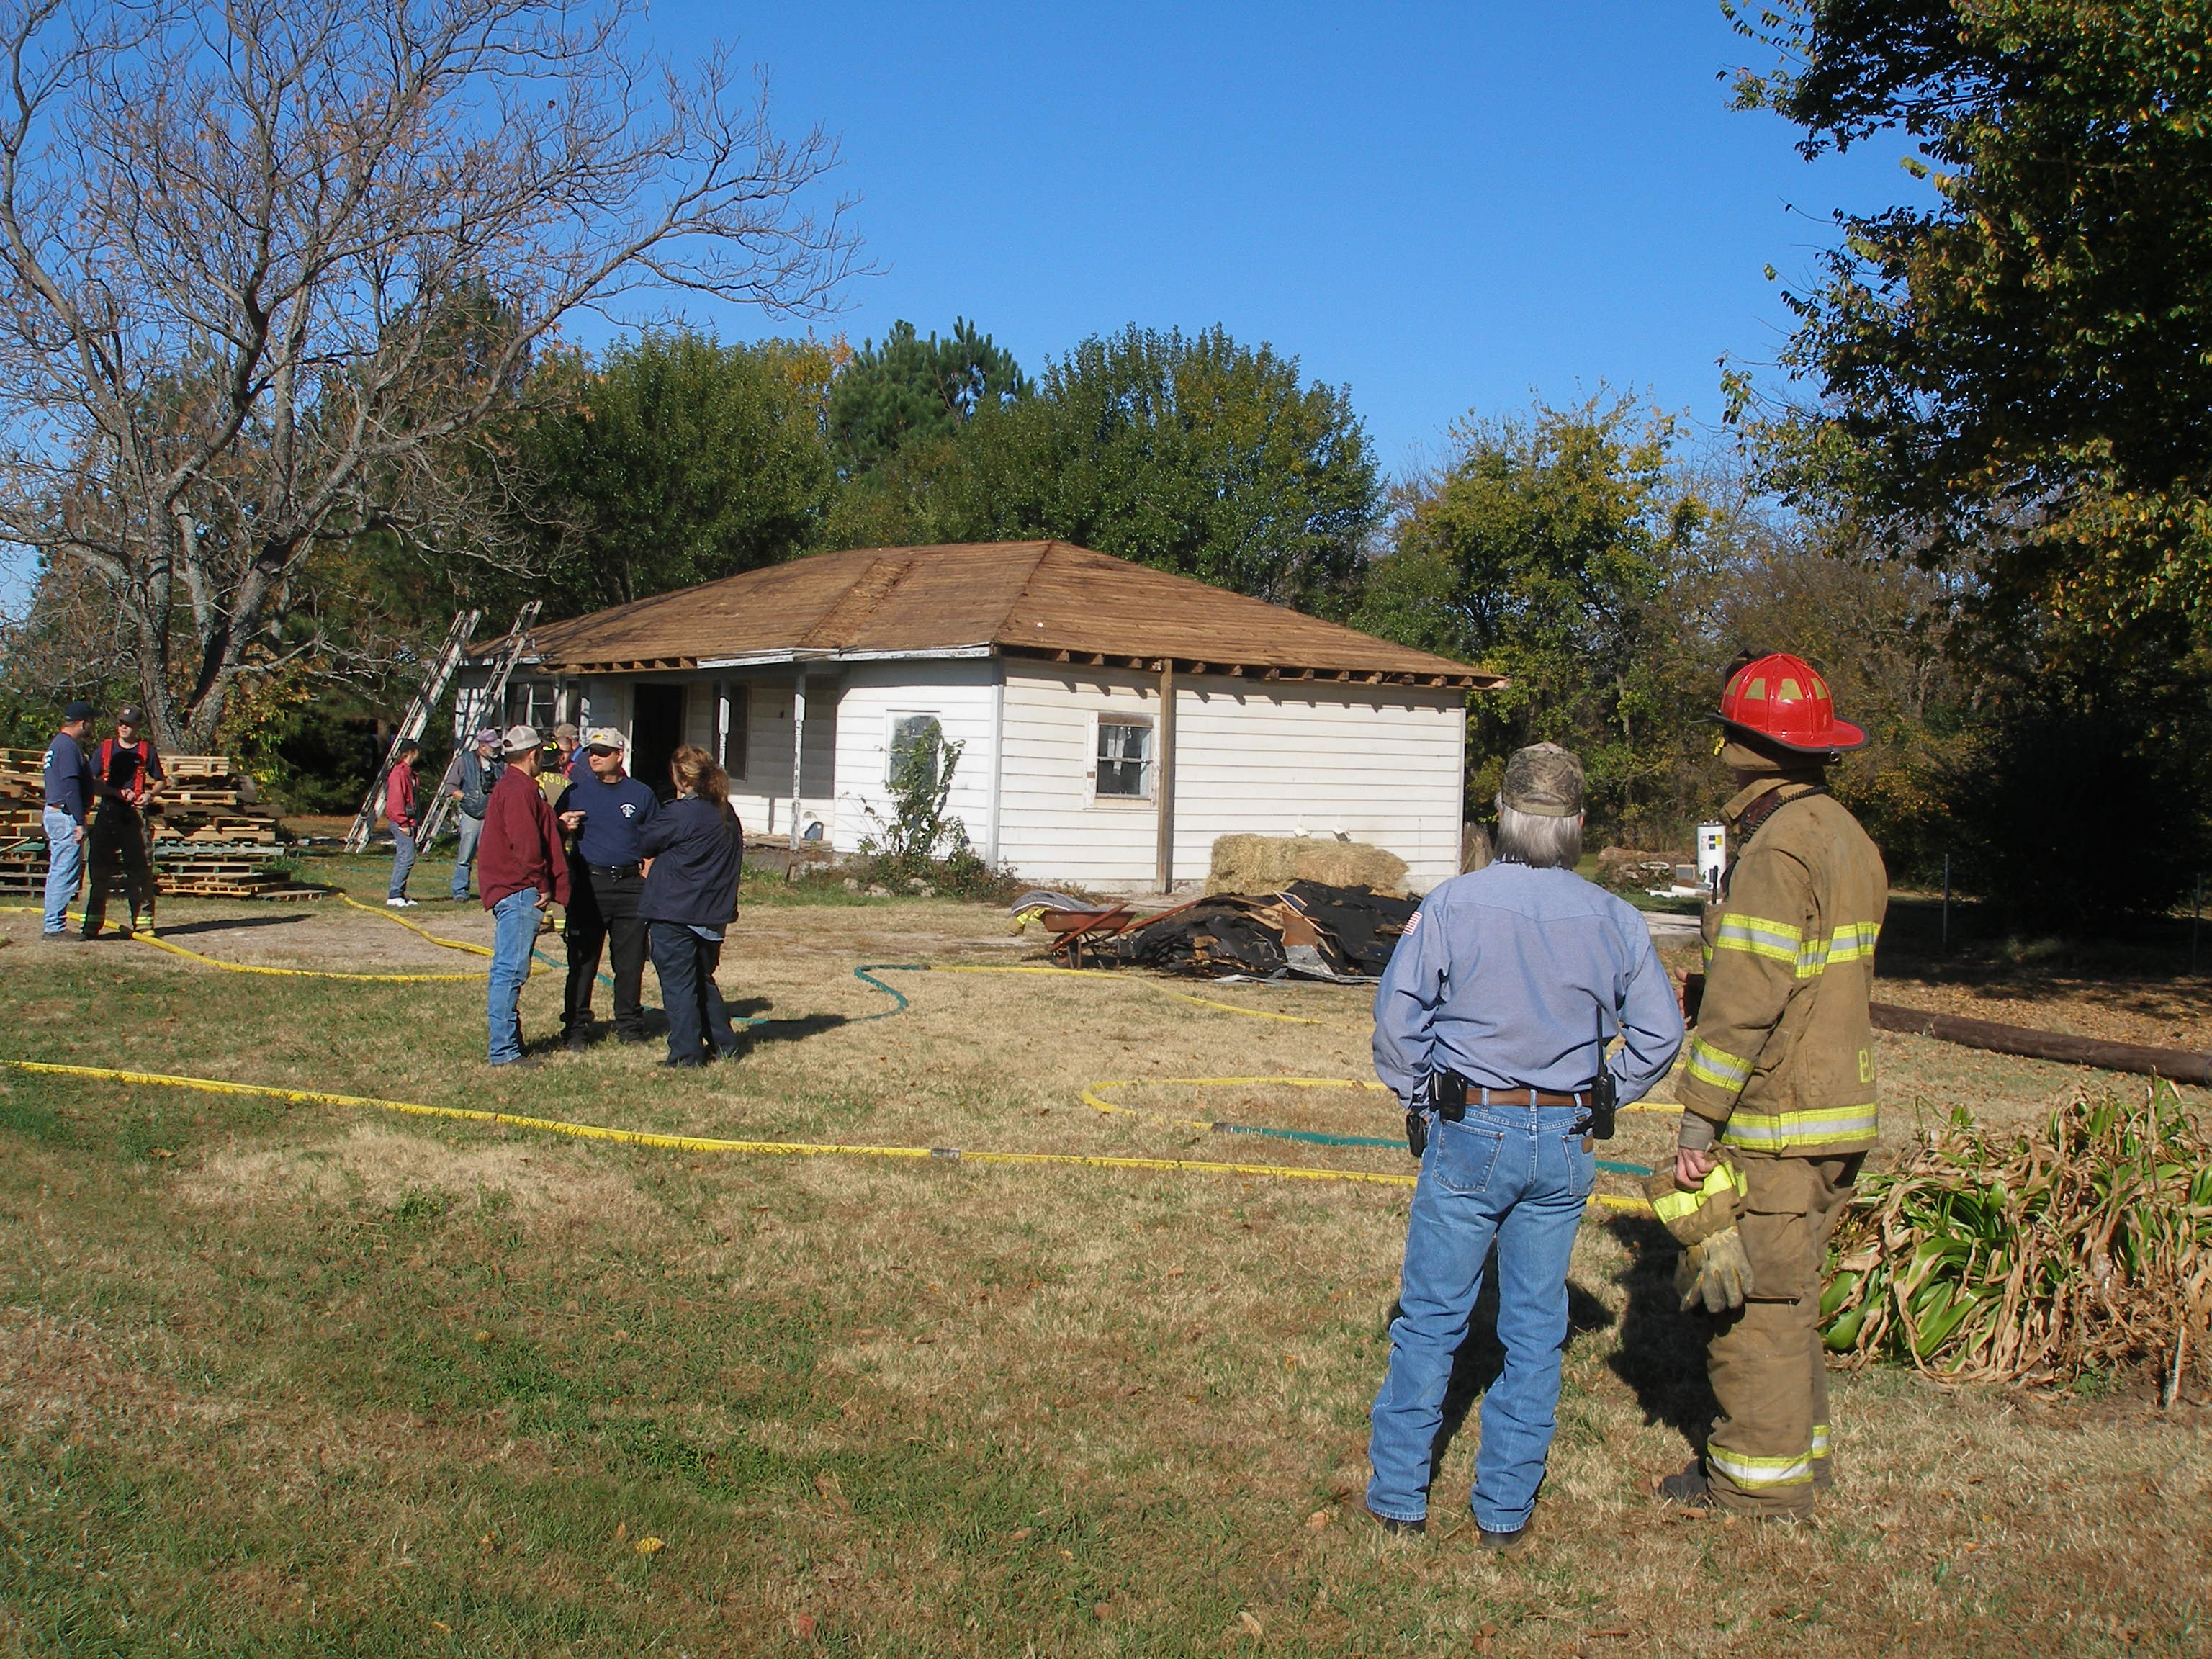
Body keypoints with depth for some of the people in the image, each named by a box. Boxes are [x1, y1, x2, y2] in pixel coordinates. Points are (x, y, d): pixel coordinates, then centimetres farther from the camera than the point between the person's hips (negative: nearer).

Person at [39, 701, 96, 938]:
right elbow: (71, 787, -21)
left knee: (59, 872, 14)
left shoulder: (58, 744, 18)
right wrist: (79, 823, -22)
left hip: (54, 813, 11)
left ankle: (55, 925, 18)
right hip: (66, 817, -11)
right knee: (65, 873, -8)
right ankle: (55, 927, -7)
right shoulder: (69, 747, -15)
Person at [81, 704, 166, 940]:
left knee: (139, 869, 2)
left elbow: (160, 781, 15)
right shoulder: (105, 748, 7)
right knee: (98, 868, 0)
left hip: (135, 815, 0)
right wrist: (118, 792, -11)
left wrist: (151, 794, -6)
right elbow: (91, 783, 3)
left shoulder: (147, 750, 8)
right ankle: (92, 922, 4)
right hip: (108, 813, 0)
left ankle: (143, 919, 8)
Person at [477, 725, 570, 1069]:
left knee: (507, 970, 16)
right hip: (519, 890, -11)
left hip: (508, 890, 11)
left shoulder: (509, 786, 20)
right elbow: (526, 843, -21)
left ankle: (506, 1041, 25)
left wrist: (557, 824, 17)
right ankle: (505, 1051, -10)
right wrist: (543, 886, -15)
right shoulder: (519, 789, -14)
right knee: (512, 970, -10)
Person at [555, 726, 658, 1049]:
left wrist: (652, 884, 2)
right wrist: (563, 826, -12)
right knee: (582, 960, 1)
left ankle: (630, 1024, 17)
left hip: (631, 885, 1)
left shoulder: (641, 794, 9)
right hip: (588, 883, -1)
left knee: (631, 960, 6)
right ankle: (576, 1027, 8)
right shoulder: (576, 792, 7)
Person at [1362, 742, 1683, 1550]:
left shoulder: (1452, 904, -10)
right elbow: (1659, 1035, 4)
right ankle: (1506, 1507, 18)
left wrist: (1418, 1105, 6)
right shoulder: (1613, 920, -1)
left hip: (1470, 1132, -2)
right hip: (1565, 1146, 3)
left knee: (1430, 1320, 8)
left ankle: (1399, 1495, 14)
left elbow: (1397, 1020, -9)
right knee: (1535, 1330, 11)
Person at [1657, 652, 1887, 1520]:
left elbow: (1747, 1001, -23)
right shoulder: (1849, 839, 10)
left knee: (1751, 1294, 1)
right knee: (1787, 1292, 20)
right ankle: (1800, 1445, 30)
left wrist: (1698, 1122, -19)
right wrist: (1704, 991, 18)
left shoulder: (1778, 850, -19)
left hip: (1774, 1123, -9)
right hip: (1836, 1112, 9)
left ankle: (1761, 1476, 9)